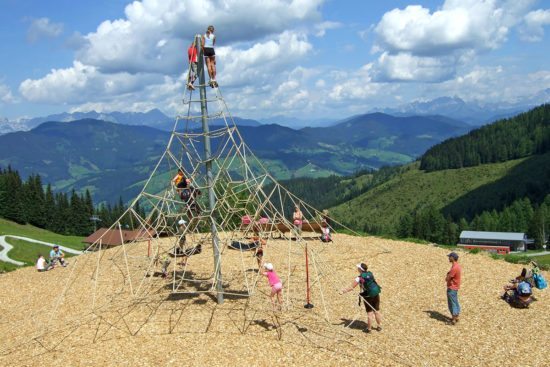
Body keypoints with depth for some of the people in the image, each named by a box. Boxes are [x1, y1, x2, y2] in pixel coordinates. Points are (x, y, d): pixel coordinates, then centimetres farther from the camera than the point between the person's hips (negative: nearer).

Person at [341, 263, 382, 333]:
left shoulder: (360, 278, -15)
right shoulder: (370, 274, 1)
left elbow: (351, 287, -13)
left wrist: (343, 291, -5)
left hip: (368, 296, -5)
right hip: (376, 294, 5)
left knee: (369, 312, 6)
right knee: (377, 311, 17)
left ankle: (369, 328, 18)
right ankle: (379, 326, 30)